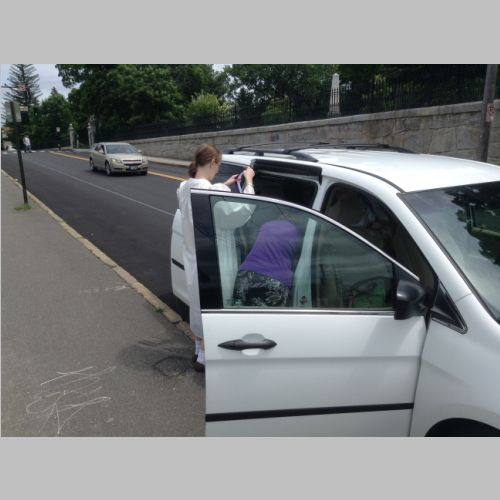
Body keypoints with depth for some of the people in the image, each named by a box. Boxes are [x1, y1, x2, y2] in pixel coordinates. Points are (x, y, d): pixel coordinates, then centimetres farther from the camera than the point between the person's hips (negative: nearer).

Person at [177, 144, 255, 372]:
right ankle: (204, 358, 24)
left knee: (200, 306, 23)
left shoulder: (184, 188, 0)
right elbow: (244, 211, -21)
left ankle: (200, 350, 39)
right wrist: (249, 182, -11)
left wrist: (224, 186, 18)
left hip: (193, 259, 9)